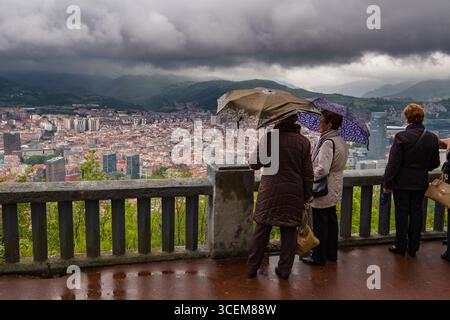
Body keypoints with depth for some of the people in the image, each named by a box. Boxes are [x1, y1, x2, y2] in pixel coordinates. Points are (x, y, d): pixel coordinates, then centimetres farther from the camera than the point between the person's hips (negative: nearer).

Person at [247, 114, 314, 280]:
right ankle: (284, 270, 19)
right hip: (293, 195, 1)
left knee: (261, 231, 9)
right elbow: (308, 174, 1)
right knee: (289, 232, 12)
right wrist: (306, 196, 11)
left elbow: (254, 164, -2)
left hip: (269, 193, -1)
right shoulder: (303, 142, -1)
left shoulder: (269, 137, -9)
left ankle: (252, 268, 18)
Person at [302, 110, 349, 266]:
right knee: (331, 221, 18)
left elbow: (323, 169, -28)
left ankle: (319, 257, 12)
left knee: (320, 224, 1)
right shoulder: (341, 141, 7)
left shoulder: (327, 142, -22)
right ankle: (331, 253, 31)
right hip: (334, 189, 9)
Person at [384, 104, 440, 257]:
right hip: (421, 182, 4)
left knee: (402, 214, 7)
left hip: (402, 182, -4)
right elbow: (435, 163, 5)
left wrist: (388, 183, -8)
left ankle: (401, 247, 17)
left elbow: (393, 163, -16)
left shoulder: (401, 137, -17)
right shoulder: (432, 138, -3)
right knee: (416, 213, 13)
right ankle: (413, 248, 22)